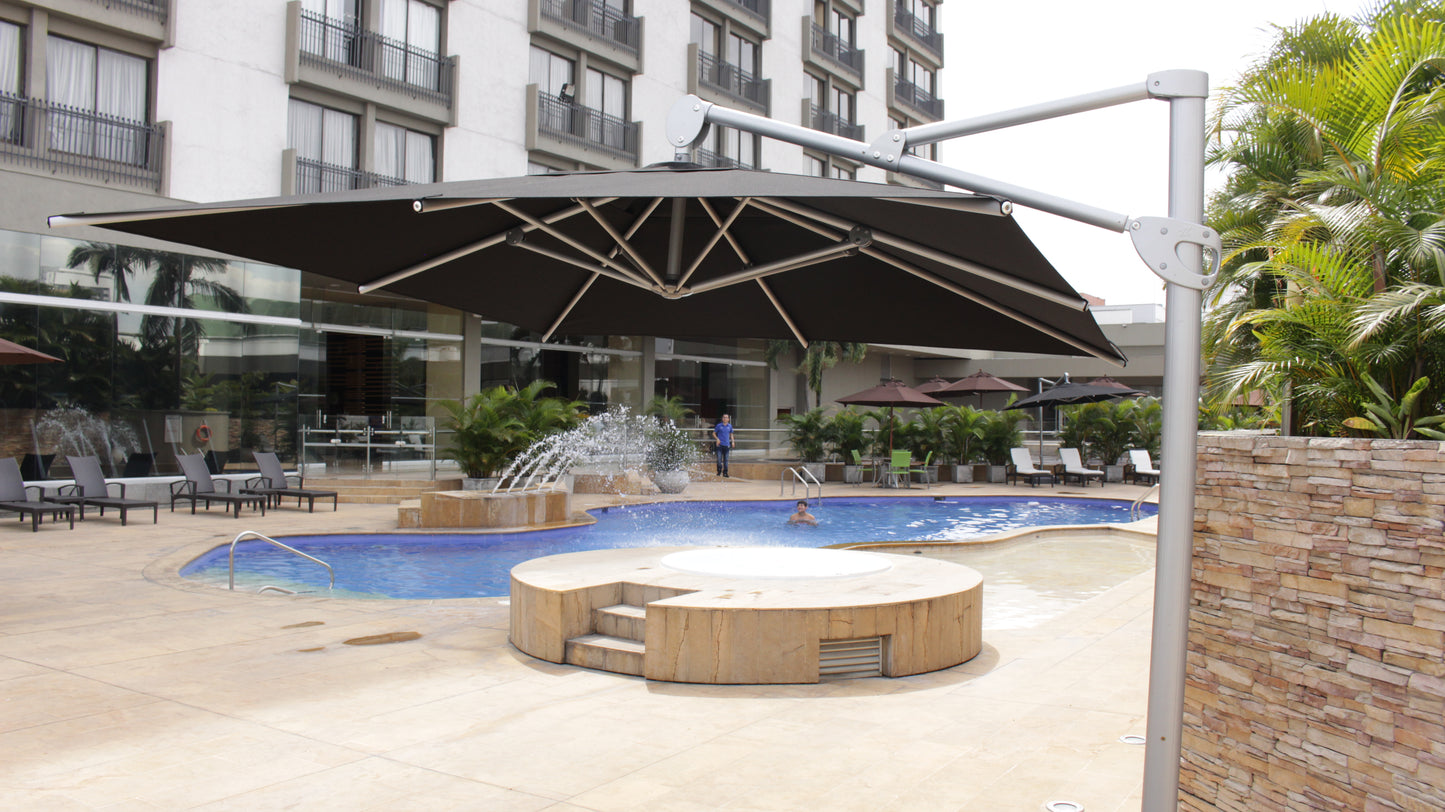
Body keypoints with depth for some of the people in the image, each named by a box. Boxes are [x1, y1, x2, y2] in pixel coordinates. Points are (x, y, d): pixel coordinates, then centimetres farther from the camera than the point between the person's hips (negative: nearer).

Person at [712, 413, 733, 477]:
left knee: (726, 459, 5)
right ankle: (719, 471, 5)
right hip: (720, 444, -3)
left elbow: (731, 434, 21)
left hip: (727, 445, 3)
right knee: (719, 459, -7)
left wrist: (732, 441, 9)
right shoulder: (719, 426, 0)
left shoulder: (730, 426, 8)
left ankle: (725, 472, 12)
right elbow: (714, 433, 6)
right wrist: (717, 439, -11)